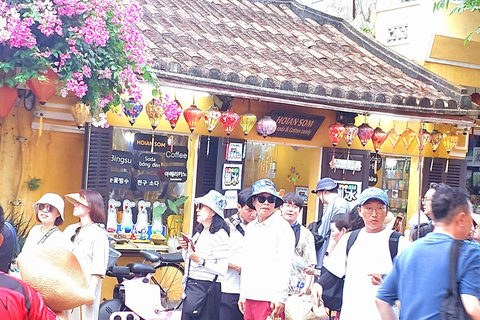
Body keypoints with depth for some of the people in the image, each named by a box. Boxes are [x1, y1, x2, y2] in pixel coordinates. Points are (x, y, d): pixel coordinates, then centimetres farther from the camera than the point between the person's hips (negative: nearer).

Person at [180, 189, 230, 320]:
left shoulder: (219, 235, -14)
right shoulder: (200, 233, 14)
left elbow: (223, 270, -21)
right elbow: (189, 260, 23)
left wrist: (201, 261, -23)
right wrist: (185, 249, 5)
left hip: (207, 289, -9)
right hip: (191, 285, 9)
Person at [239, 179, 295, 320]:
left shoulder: (282, 226, -3)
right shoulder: (250, 227, 16)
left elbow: (284, 266, -8)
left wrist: (280, 296, -13)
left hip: (269, 298, -6)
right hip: (250, 296, 6)